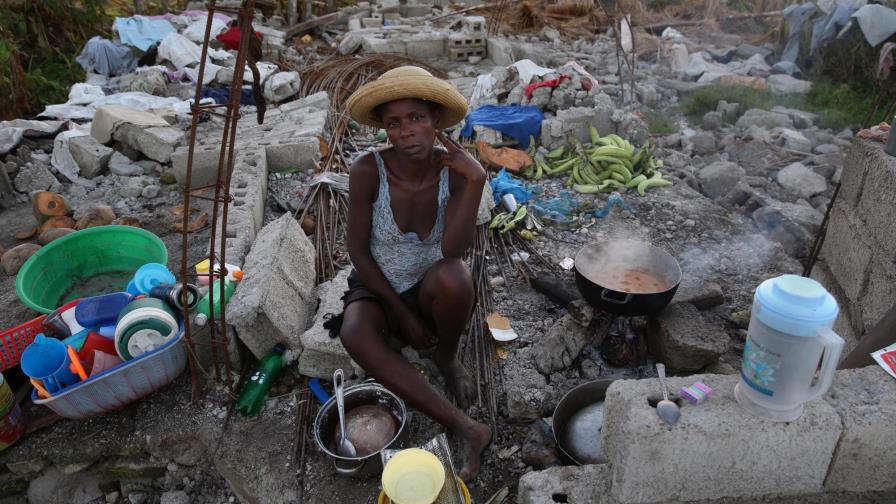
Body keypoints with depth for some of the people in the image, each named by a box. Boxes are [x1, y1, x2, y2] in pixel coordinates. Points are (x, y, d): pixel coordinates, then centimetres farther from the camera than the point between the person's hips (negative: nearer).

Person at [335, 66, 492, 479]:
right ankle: (464, 428, -28)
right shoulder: (367, 171, -21)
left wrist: (476, 181, -39)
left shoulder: (455, 169, -17)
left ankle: (447, 358, -3)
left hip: (432, 293, 1)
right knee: (355, 333, -35)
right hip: (377, 290, 0)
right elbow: (357, 251, -13)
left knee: (452, 274, -36)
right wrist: (403, 315, -13)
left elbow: (453, 251, -29)